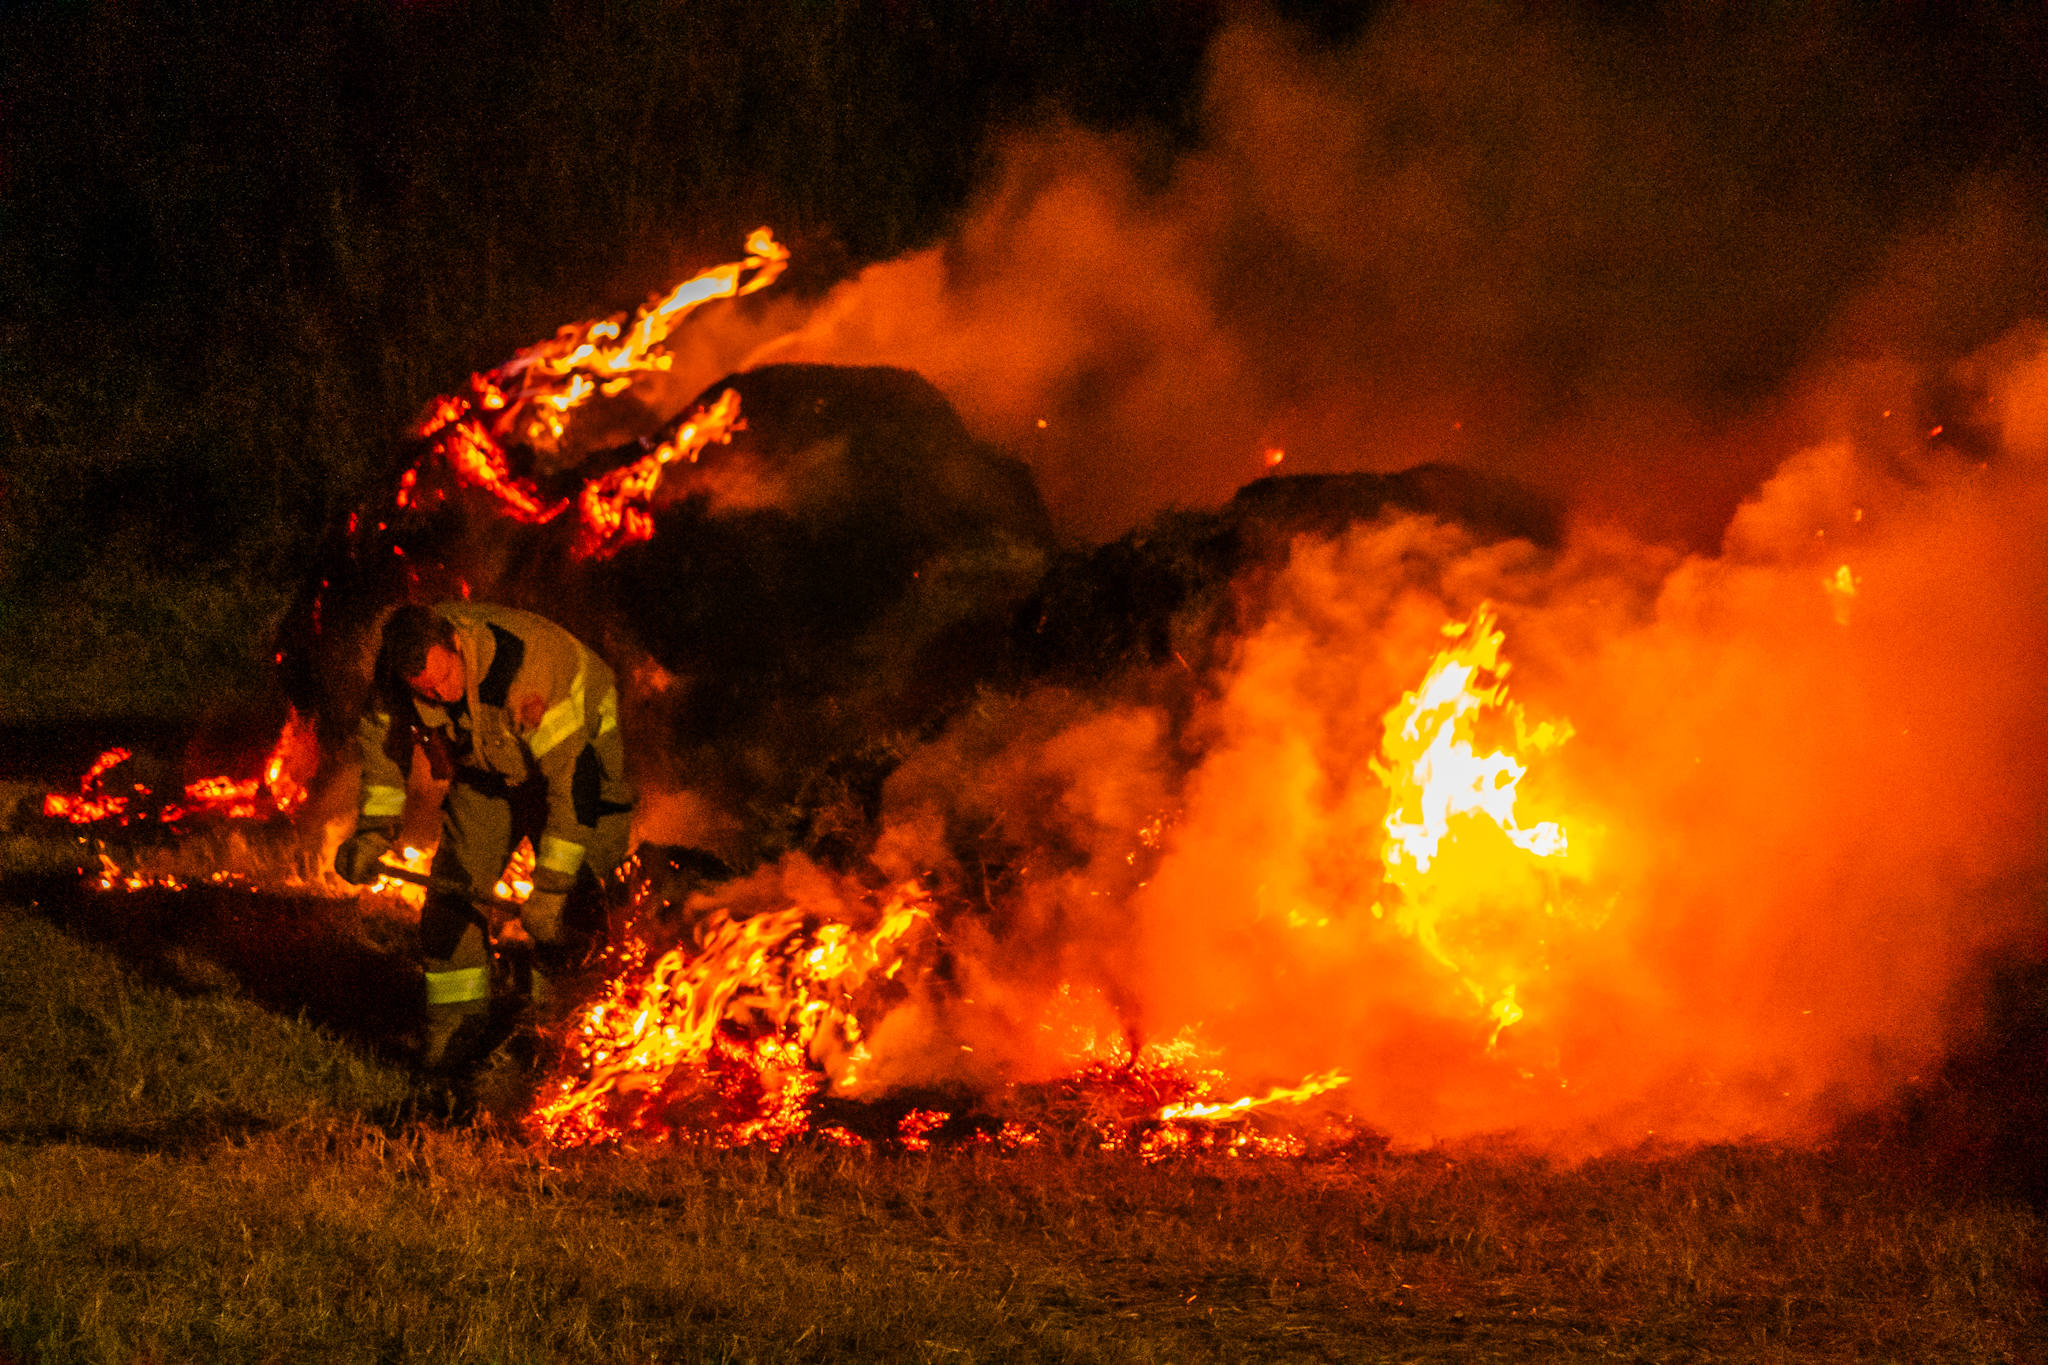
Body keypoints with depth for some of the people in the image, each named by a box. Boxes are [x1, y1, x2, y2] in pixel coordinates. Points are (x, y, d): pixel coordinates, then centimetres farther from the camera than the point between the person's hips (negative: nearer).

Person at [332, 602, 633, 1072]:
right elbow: (382, 741, -1)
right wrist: (373, 830, -6)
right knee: (452, 885, -6)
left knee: (576, 902, -17)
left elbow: (573, 778, -40)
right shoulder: (398, 668, -25)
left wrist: (551, 888, -40)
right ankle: (457, 1016, 8)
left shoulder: (526, 669, -43)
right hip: (489, 768, 5)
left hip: (579, 747, -5)